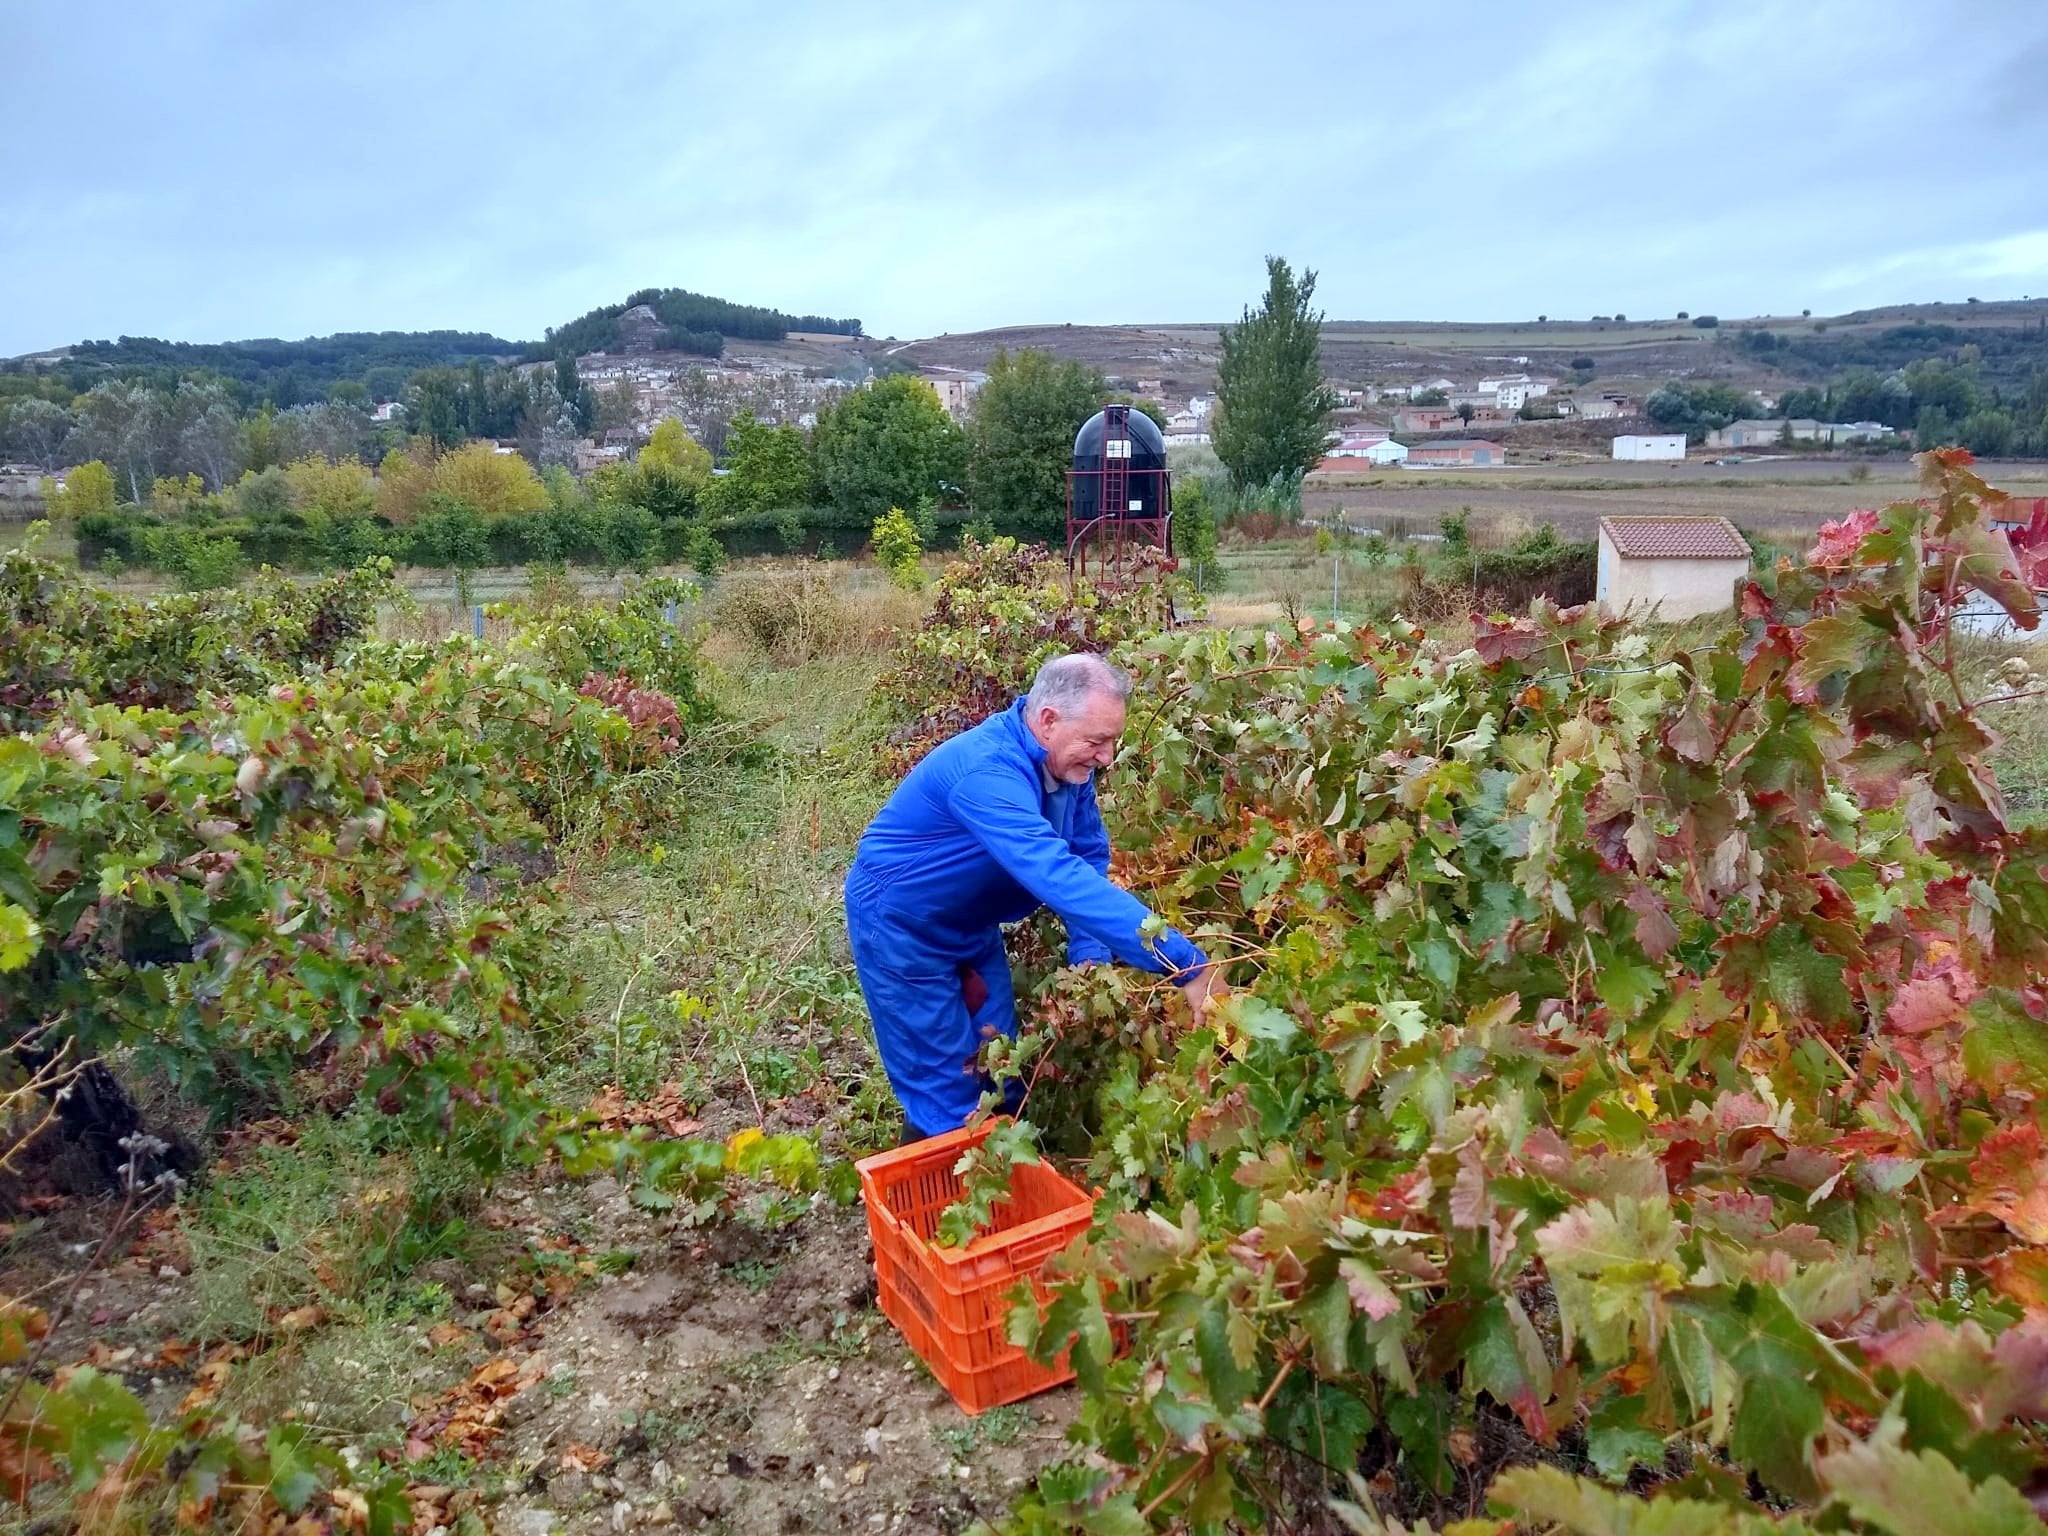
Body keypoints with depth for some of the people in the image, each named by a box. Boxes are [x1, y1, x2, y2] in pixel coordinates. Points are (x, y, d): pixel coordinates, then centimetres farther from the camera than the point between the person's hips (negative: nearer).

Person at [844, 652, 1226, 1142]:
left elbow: (1088, 861, -3)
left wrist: (1091, 956, -19)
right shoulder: (987, 772, -38)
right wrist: (1188, 967, -51)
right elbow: (1060, 878, -47)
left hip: (971, 926, 8)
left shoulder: (1067, 763, -10)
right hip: (901, 927, -8)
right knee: (947, 1094, -3)